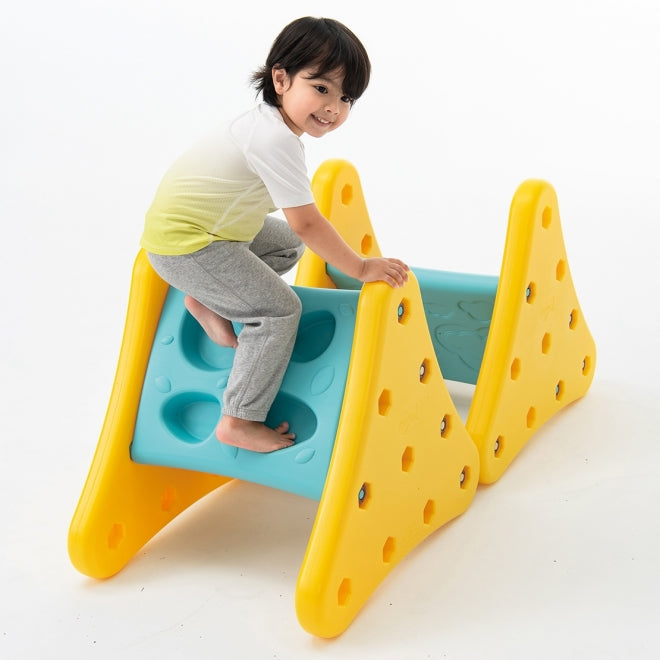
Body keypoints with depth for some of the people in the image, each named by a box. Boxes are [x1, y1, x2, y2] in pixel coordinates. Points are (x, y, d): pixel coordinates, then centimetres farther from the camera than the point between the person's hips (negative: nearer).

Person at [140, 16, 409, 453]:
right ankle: (239, 423, -5)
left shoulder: (270, 123, 6)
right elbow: (307, 222, -23)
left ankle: (207, 301, 16)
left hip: (205, 223, 10)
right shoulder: (276, 142, -25)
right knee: (279, 310, -9)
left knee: (288, 245, 20)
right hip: (185, 245, -10)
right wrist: (361, 268, -15)